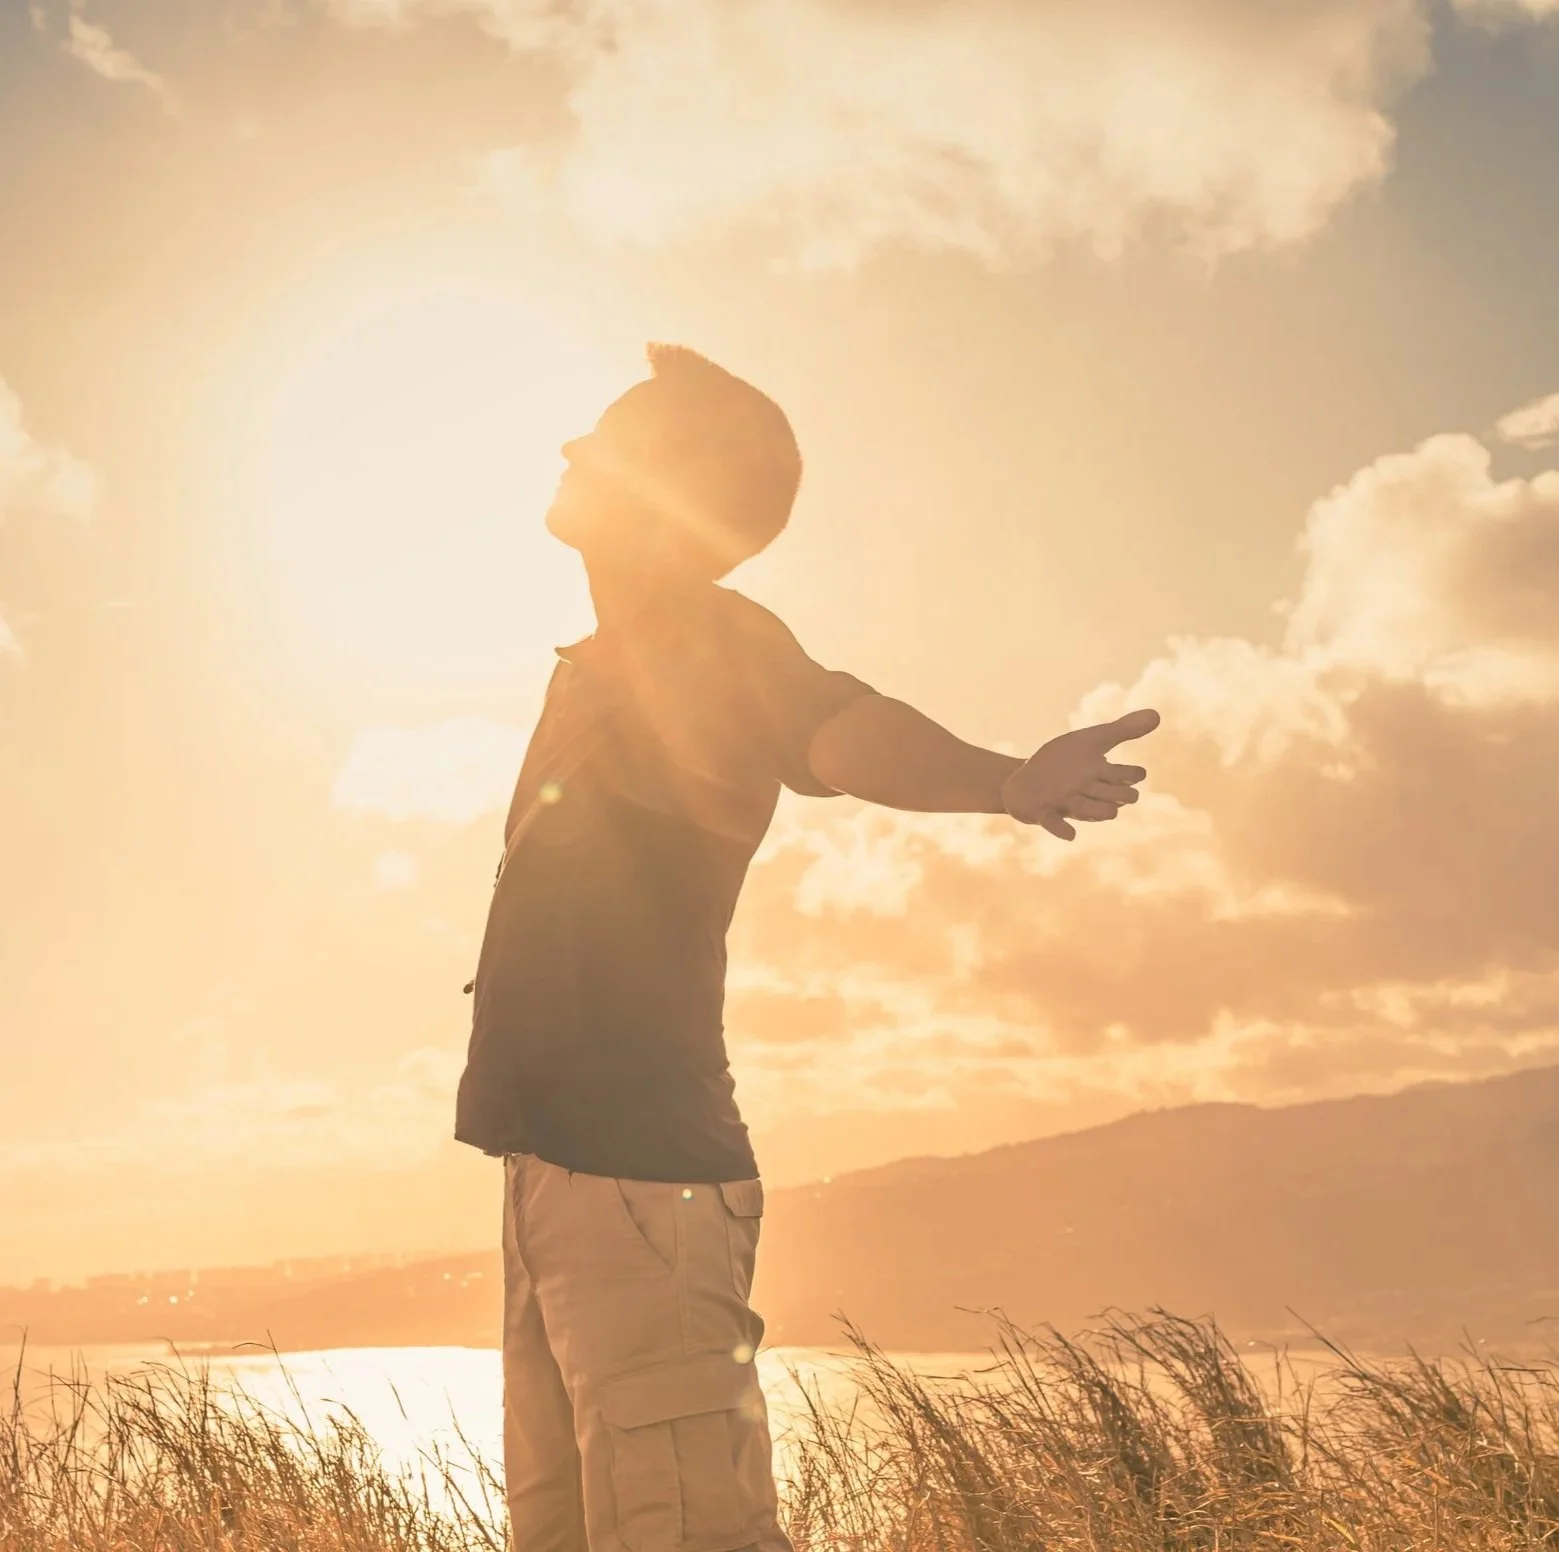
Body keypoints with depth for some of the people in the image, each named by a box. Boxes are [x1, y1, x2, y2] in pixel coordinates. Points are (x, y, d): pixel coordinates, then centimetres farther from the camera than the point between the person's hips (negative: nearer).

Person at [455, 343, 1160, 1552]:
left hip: (641, 1171, -9)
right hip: (557, 1158, 9)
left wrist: (1003, 781, -49)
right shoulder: (605, 663, 17)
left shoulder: (712, 644, -9)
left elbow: (838, 730, -30)